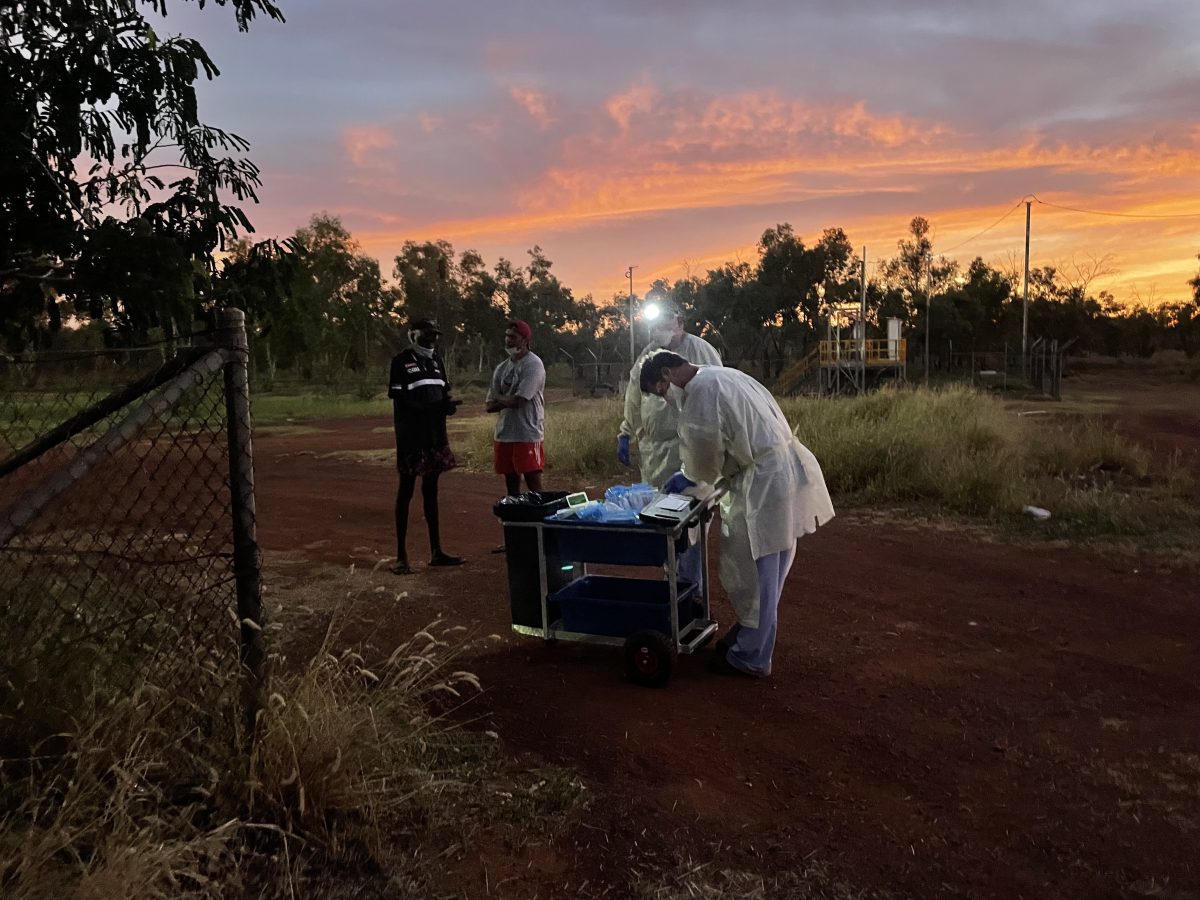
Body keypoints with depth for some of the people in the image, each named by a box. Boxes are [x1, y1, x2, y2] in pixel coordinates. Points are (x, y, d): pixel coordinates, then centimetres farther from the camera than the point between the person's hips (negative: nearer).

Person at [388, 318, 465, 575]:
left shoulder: (436, 359, 12)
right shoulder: (401, 361, -7)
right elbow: (399, 400, -13)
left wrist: (447, 404, -6)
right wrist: (430, 407, -25)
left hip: (435, 433, 7)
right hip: (411, 435, -6)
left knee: (431, 489, 12)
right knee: (406, 490, -1)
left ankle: (436, 551, 19)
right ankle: (401, 556, 5)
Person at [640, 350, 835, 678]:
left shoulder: (700, 389, -14)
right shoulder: (719, 377, 18)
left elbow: (704, 448, -8)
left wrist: (688, 478, 12)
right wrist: (693, 475, 16)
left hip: (766, 483, -10)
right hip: (783, 472, 10)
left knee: (752, 572, 2)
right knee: (763, 570, 20)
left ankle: (750, 657, 14)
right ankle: (749, 636, 34)